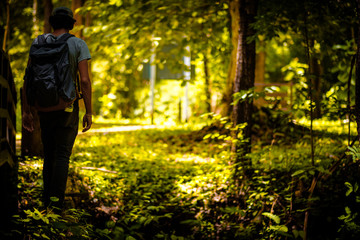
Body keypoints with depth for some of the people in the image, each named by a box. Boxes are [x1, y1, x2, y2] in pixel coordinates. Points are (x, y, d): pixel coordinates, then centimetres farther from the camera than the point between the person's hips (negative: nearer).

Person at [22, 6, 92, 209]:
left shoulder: (38, 43, 3)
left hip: (45, 108, 3)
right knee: (62, 155, -4)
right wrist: (89, 112, -7)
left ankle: (47, 202, 16)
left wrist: (26, 111, 5)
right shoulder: (78, 44, -5)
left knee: (49, 154, 15)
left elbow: (27, 79, 0)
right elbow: (85, 80, -13)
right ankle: (56, 202, -15)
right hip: (68, 107, -3)